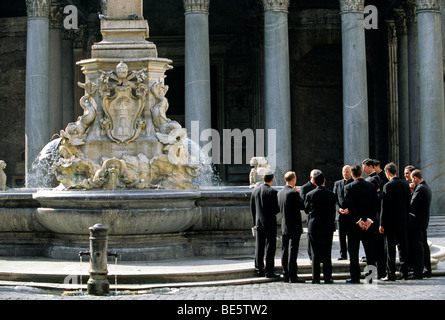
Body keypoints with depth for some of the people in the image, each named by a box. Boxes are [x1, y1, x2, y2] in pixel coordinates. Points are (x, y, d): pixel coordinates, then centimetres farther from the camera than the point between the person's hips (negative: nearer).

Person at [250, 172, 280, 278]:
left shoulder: (255, 191, 6)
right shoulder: (272, 192, -13)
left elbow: (252, 208, 10)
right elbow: (277, 208, -15)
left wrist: (255, 222, 16)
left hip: (259, 222, 6)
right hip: (270, 223, -6)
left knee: (259, 247, 11)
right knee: (270, 247, -2)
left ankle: (259, 269, 16)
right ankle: (269, 271, -3)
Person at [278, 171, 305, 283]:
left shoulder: (280, 193, 7)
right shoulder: (294, 193, -16)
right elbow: (302, 206, -11)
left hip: (284, 227, 7)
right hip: (294, 227, -7)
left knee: (285, 251, 9)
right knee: (292, 251, -5)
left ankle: (286, 275, 13)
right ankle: (292, 276, -5)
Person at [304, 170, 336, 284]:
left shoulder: (310, 195, -7)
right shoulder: (331, 195, -5)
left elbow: (306, 208, 4)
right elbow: (333, 210, 3)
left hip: (313, 227, 0)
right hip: (328, 227, 0)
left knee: (315, 254, 5)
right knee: (327, 253, 5)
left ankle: (315, 278, 3)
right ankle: (327, 277, 4)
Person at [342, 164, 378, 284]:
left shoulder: (348, 188, -9)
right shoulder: (371, 186, 2)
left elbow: (350, 206, -14)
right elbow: (374, 205, -3)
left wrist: (358, 220, -13)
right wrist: (369, 219, -8)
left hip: (354, 224, -3)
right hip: (369, 224, 3)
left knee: (354, 252, 4)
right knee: (370, 251, 9)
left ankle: (355, 277, 2)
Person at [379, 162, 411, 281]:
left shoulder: (388, 186, -14)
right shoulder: (405, 184, 5)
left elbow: (385, 207, -14)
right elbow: (408, 203, 10)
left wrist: (382, 224, -10)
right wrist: (406, 217, 18)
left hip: (391, 222, -6)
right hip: (403, 221, 6)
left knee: (390, 248, -3)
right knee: (403, 246, 12)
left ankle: (391, 274, -3)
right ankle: (404, 272, 15)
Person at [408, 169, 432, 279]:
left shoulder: (419, 189, -17)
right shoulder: (427, 188, 14)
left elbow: (412, 206, -19)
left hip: (417, 222, -10)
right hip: (424, 221, 10)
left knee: (416, 247, -7)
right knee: (424, 246, 15)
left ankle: (418, 273, -7)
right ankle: (427, 270, 21)